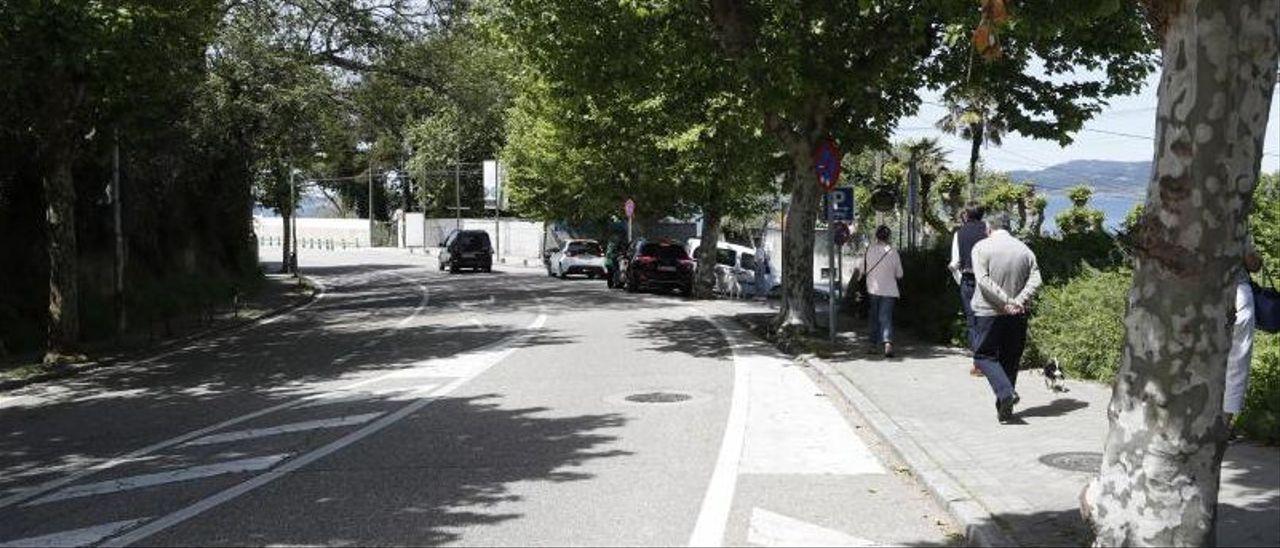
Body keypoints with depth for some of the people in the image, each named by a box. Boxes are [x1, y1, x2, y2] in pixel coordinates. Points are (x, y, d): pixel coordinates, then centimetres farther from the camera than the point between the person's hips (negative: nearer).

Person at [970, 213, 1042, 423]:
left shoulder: (982, 247, -4)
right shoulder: (1024, 249, 8)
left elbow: (983, 280, -16)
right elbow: (1035, 279, -3)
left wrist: (1006, 301, -17)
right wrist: (1019, 301, -12)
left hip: (989, 313, -4)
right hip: (1017, 316, 4)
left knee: (984, 355, 6)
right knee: (1010, 359, 13)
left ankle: (1005, 392, -17)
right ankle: (1005, 409, 16)